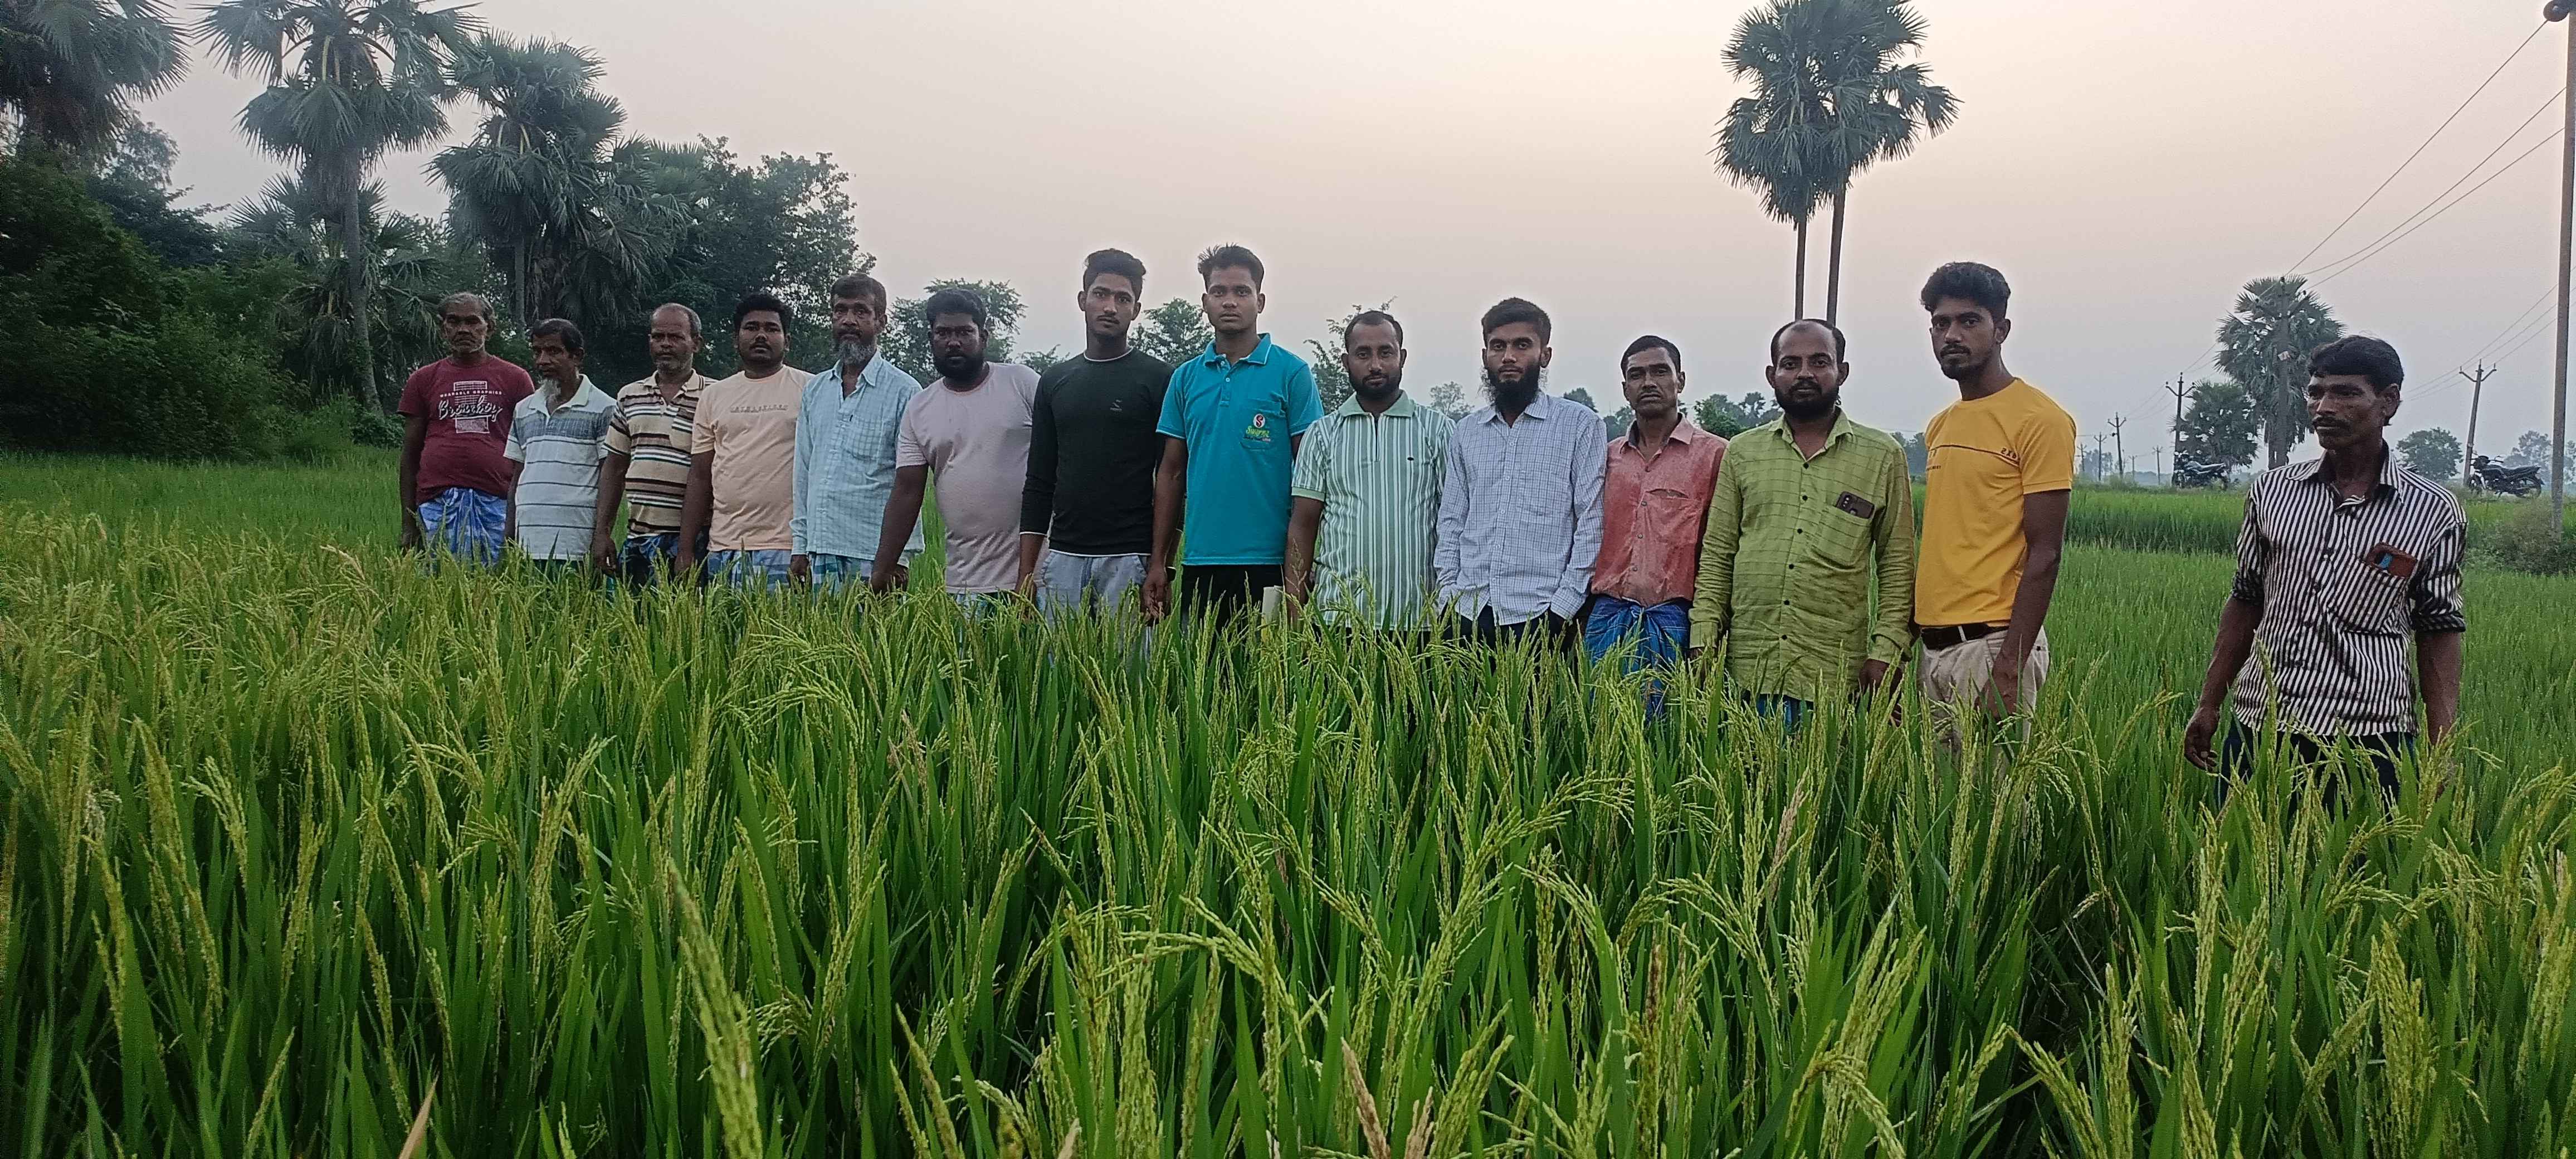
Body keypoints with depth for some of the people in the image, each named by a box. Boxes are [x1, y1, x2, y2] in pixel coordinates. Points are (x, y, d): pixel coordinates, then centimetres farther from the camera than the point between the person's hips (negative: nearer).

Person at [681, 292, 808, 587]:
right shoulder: (714, 396, 15)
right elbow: (700, 477, 15)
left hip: (785, 548, -3)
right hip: (724, 549, 4)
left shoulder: (810, 390, 3)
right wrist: (686, 553, 9)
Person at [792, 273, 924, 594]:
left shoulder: (904, 392, -2)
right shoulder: (814, 391, 16)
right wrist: (799, 546, 12)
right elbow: (804, 474, 17)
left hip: (874, 557, -5)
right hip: (820, 555, 5)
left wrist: (900, 556, -12)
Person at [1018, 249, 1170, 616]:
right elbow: (1039, 483, 15)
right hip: (1062, 559, 4)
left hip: (1129, 561, -4)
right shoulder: (1055, 380, 14)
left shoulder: (1158, 379, 1)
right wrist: (1026, 573, 9)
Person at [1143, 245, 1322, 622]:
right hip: (1200, 563, 4)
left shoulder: (1291, 373, -1)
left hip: (1268, 563, -4)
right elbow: (1171, 473, 13)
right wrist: (1159, 563, 7)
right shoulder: (1186, 377, 11)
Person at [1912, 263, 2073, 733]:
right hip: (1935, 648, 7)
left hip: (1993, 645, -7)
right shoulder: (1940, 426, 16)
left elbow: (2044, 554, -12)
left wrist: (2008, 669, -19)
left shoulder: (2039, 419, -7)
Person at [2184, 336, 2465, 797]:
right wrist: (2209, 706, 10)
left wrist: (2442, 753, -3)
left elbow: (2439, 632, 3)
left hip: (2369, 739, -2)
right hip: (2259, 726, 2)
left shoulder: (2432, 511, 1)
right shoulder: (2271, 492, 6)